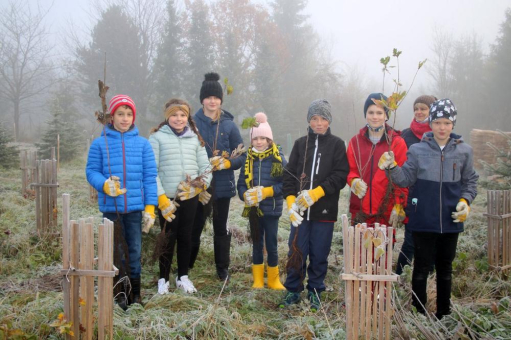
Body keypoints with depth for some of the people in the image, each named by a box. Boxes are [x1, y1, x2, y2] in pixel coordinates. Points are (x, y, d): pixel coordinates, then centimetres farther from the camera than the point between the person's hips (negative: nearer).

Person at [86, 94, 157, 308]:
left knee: (135, 250, 8)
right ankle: (119, 295, 16)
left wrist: (150, 207, -2)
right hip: (110, 207, -1)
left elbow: (150, 176, 3)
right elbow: (91, 171, 3)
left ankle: (135, 293, 19)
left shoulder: (142, 144, 3)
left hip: (135, 207, 1)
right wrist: (105, 184, -19)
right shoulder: (100, 143, 1)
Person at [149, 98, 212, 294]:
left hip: (190, 197, 3)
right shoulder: (157, 137, -3)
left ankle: (183, 277, 26)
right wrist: (161, 197, -13)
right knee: (168, 238, 3)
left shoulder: (195, 138, 9)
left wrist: (200, 185, -9)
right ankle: (163, 279, 18)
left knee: (185, 237, 12)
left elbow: (205, 167, 10)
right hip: (167, 198, -3)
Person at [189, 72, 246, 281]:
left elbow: (242, 156, 4)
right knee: (195, 227, 6)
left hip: (223, 185, 1)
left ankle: (222, 268, 23)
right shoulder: (193, 123, -3)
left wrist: (226, 163, -14)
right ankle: (186, 266, 20)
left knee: (221, 228, 11)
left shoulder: (229, 125, 2)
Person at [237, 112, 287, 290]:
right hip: (253, 209, 3)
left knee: (271, 245, 3)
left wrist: (265, 192, -20)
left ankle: (274, 280, 18)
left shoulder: (278, 158, -5)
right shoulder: (248, 158, 4)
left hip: (272, 209, -3)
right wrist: (245, 195, -16)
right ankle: (258, 281, 20)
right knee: (257, 244, 11)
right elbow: (241, 183, 4)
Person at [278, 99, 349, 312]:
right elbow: (289, 174, 6)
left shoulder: (337, 145, 3)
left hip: (325, 210, -2)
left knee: (319, 254, 5)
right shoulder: (300, 144, 10)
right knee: (296, 252, 4)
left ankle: (315, 292, 21)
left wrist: (315, 193, -16)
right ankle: (293, 291, 18)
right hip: (300, 209, 2)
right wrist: (290, 201, -8)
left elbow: (341, 175, -7)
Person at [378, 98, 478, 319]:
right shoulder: (418, 150, -4)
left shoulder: (464, 151, 0)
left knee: (445, 268, 15)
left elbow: (470, 181, 10)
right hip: (423, 221, -2)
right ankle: (419, 314, 19)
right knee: (421, 268, 7)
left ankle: (444, 315, 29)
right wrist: (392, 167, -20)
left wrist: (465, 201, -5)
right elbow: (406, 179, -3)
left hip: (451, 221, 2)